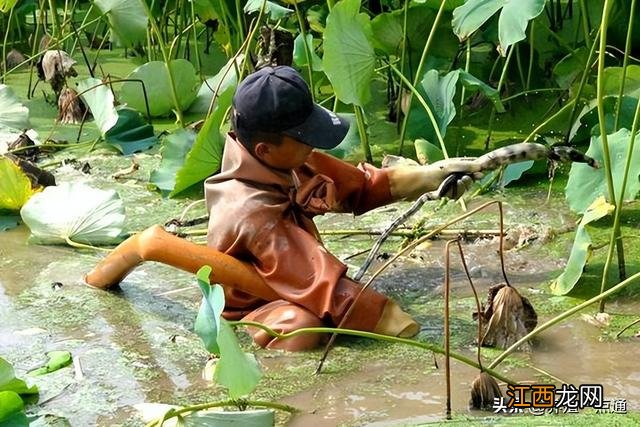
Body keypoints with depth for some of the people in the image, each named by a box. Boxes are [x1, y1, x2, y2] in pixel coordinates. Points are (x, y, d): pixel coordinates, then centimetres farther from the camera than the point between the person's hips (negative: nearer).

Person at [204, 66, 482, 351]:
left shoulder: (281, 162, -9)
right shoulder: (255, 214, -34)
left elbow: (355, 184, 1)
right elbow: (320, 280, -35)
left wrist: (427, 176, -8)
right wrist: (393, 322, -31)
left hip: (282, 289, 9)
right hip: (248, 310, -9)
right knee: (302, 326, -38)